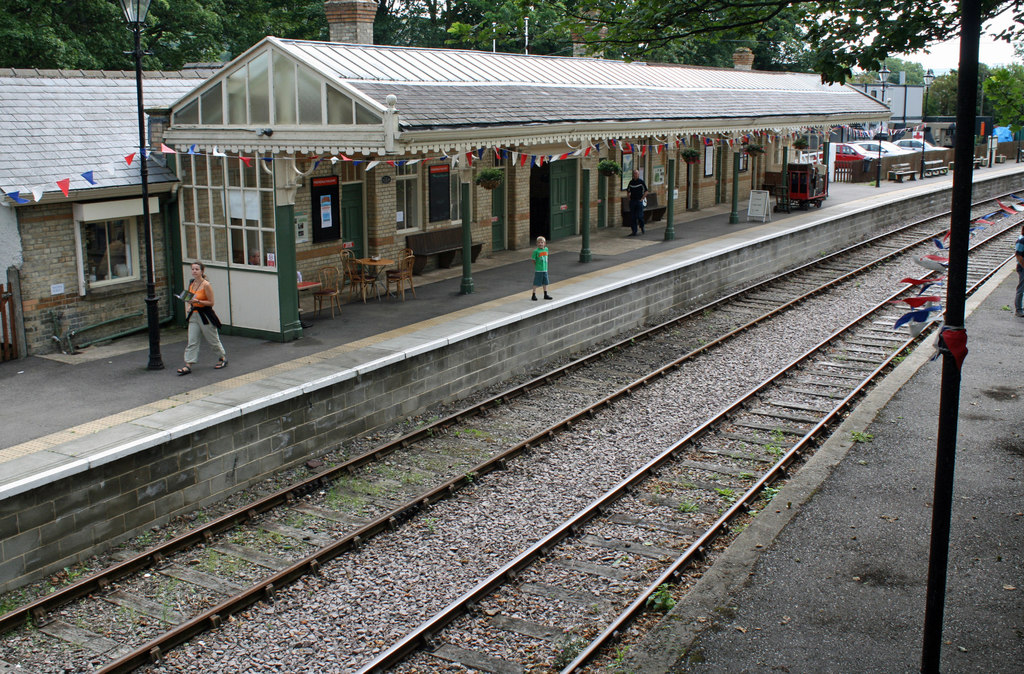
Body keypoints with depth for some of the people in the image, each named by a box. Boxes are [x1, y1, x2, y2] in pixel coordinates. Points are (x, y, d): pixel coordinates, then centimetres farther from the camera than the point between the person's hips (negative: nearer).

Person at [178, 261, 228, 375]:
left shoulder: (206, 285, -14)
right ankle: (188, 366, -2)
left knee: (213, 340, 8)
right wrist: (190, 304, 3)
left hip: (205, 316, -6)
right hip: (194, 315, 6)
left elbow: (211, 302, -13)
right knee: (192, 342, 0)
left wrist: (198, 301, -24)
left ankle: (223, 358, 29)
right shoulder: (191, 284, 7)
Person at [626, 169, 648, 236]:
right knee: (632, 217, 1)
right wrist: (629, 198, 11)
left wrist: (642, 199, -6)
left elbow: (646, 191, 0)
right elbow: (627, 190, 22)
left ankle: (642, 228, 18)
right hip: (632, 201, 4)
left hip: (639, 201, -4)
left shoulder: (641, 182, -3)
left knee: (639, 216, -6)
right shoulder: (631, 182, 9)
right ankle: (634, 231, 6)